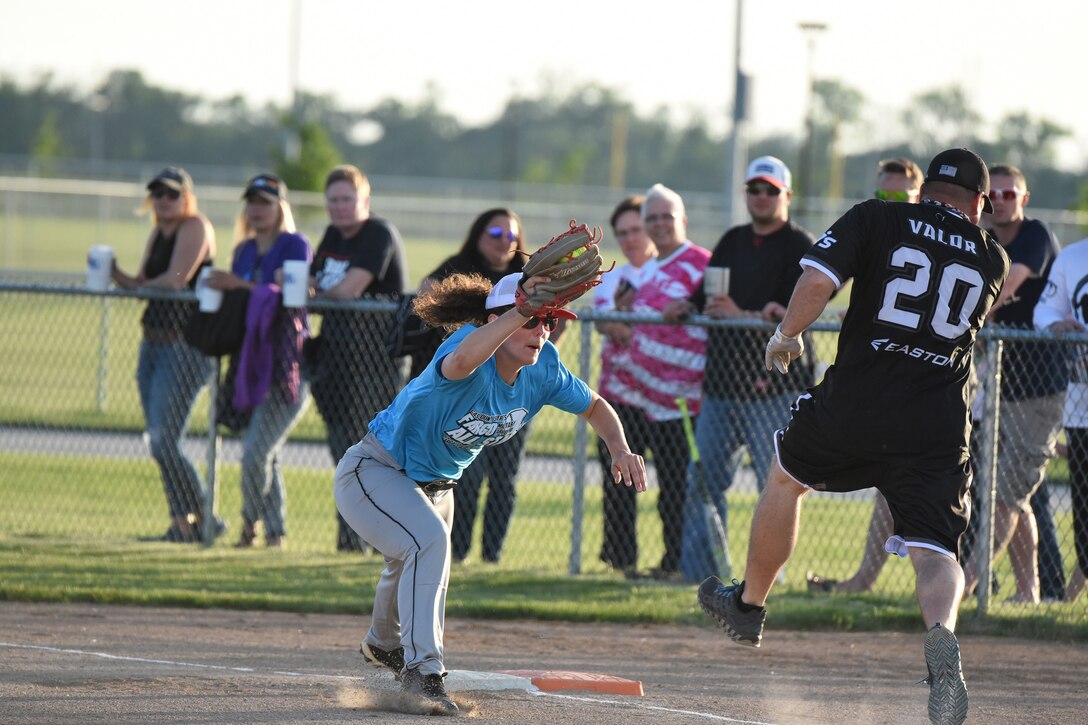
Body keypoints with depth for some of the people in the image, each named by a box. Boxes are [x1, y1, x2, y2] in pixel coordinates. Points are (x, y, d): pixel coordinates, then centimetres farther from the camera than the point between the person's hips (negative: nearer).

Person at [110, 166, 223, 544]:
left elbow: (176, 280, -18)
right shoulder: (158, 233, 16)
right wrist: (117, 275, -8)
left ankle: (202, 519, -3)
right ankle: (183, 521, 13)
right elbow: (143, 284, 11)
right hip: (154, 342, 9)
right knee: (159, 443, 8)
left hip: (185, 346, -9)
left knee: (164, 441, -13)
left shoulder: (195, 228, -10)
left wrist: (140, 286, -2)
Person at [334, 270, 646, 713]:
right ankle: (421, 667, -32)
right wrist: (522, 310, -74)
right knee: (429, 541, -35)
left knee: (418, 569, 30)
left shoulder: (542, 369, -14)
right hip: (373, 473, -8)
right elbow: (462, 361, -63)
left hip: (435, 486, 8)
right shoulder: (474, 352, -36)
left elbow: (593, 407, 3)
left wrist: (620, 450, -17)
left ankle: (383, 646, 62)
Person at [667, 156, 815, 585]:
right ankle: (698, 573, 10)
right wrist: (686, 307, -1)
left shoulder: (800, 248, -4)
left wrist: (742, 316, -26)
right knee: (702, 480, 5)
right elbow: (707, 295, 22)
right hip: (722, 382, 7)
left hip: (773, 386, -7)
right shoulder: (732, 242, 19)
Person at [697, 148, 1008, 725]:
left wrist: (786, 336, 5)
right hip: (938, 427, 1)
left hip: (854, 403, -1)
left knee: (785, 478, 27)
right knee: (935, 549, -4)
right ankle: (942, 636, -36)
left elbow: (816, 281, -11)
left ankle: (748, 606, 41)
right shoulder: (992, 259, 11)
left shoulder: (876, 220, 2)